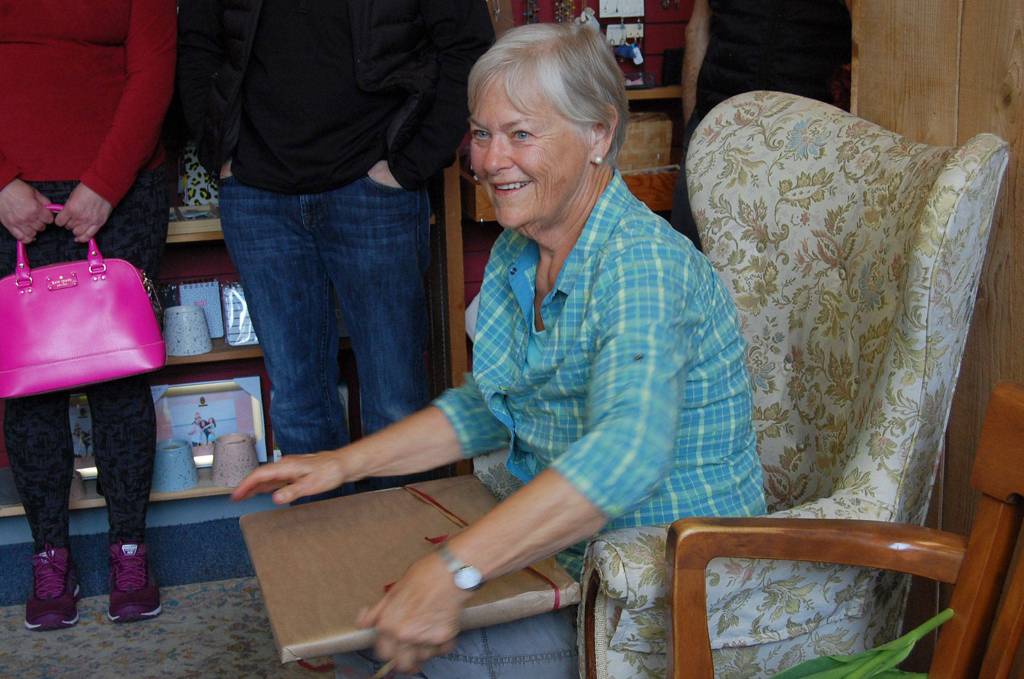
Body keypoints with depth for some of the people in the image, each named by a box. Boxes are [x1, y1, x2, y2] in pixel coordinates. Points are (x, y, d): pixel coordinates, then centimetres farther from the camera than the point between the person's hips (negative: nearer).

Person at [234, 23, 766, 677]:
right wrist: (344, 463, 8)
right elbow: (492, 406, 16)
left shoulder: (643, 263, -24)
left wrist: (451, 572, -44)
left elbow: (627, 451, -39)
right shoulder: (517, 253, 4)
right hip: (556, 541, 8)